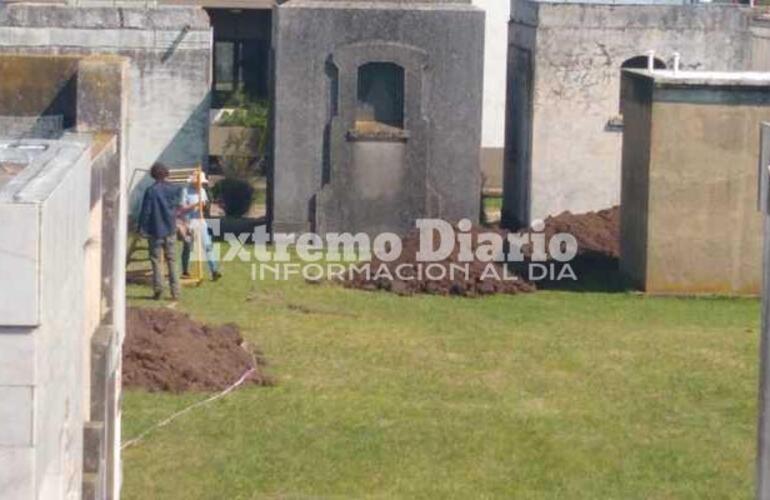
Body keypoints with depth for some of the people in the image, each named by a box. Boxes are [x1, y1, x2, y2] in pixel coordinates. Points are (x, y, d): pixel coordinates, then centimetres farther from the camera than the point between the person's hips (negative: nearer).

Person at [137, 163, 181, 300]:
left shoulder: (151, 191, -12)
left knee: (156, 260, 3)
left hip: (155, 231, -4)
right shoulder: (173, 189, 0)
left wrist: (142, 228, -4)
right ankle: (175, 291, 4)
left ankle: (158, 289, -7)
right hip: (170, 230, 4)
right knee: (172, 260, 8)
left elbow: (145, 211, -10)